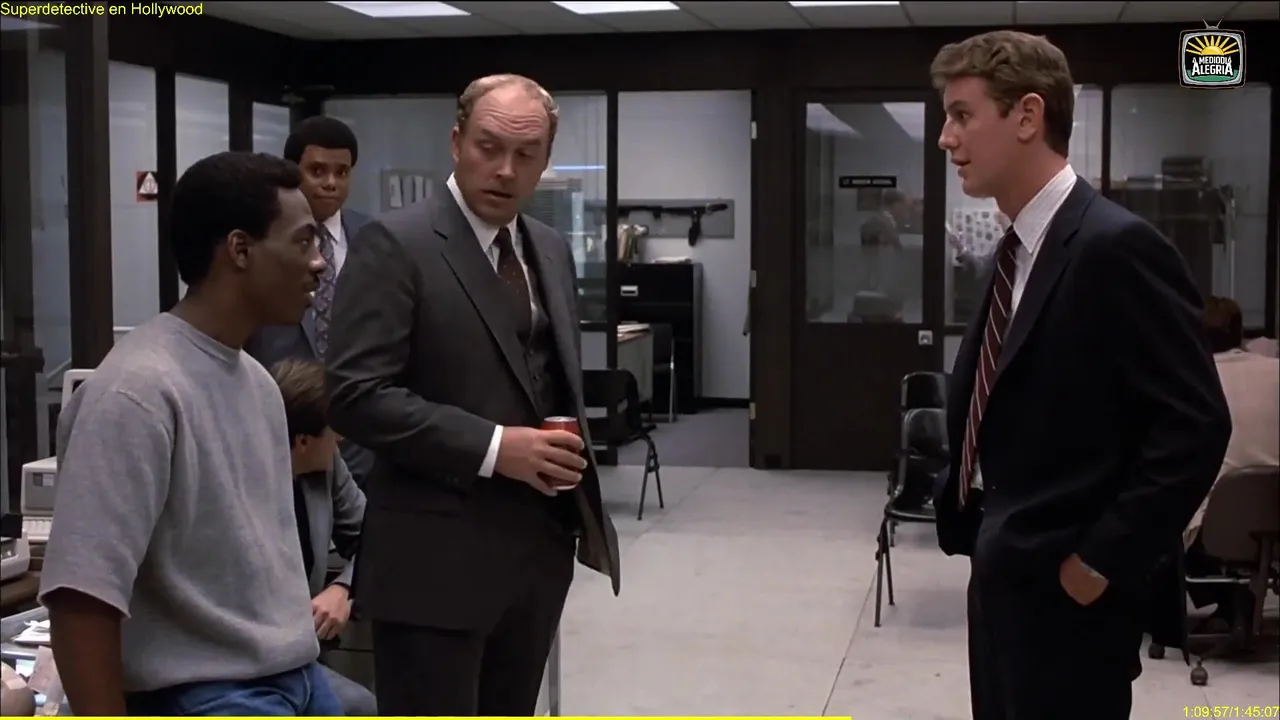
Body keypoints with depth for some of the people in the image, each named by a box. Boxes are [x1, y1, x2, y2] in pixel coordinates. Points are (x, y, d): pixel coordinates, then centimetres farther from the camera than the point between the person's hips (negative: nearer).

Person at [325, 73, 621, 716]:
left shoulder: (551, 250, 13)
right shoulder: (395, 245, -11)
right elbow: (356, 396, -18)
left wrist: (568, 455, 6)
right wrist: (491, 447, -22)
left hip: (539, 546, 7)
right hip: (437, 557, -7)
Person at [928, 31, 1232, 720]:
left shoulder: (1115, 246, -17)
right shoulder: (1022, 249, 11)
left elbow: (1195, 427, -21)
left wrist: (1100, 560, -18)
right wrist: (978, 529, 12)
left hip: (1063, 588, -9)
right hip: (1006, 574, 9)